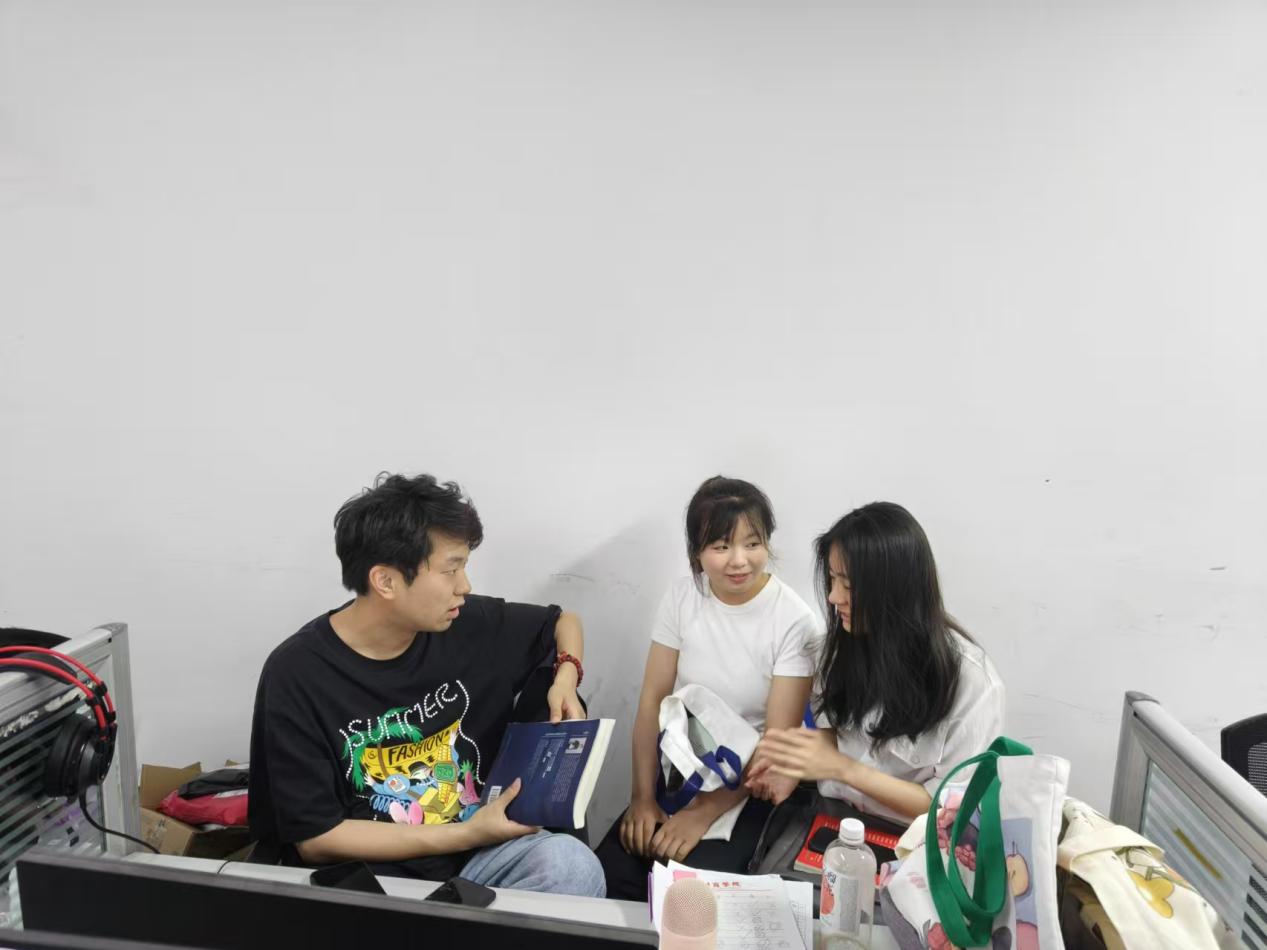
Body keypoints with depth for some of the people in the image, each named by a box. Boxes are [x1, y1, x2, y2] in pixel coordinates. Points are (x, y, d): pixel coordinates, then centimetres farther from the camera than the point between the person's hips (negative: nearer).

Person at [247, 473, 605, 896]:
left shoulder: (469, 625, -2)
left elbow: (563, 621, 18)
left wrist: (566, 676, -4)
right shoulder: (296, 674, -13)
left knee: (571, 863, -28)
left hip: (479, 857, 4)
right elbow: (314, 838, -12)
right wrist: (466, 835, -16)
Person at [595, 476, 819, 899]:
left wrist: (704, 813, -20)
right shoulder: (682, 598, -6)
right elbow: (653, 701, -1)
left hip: (750, 786, -3)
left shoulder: (794, 621, -17)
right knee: (611, 874, -16)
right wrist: (642, 796, -10)